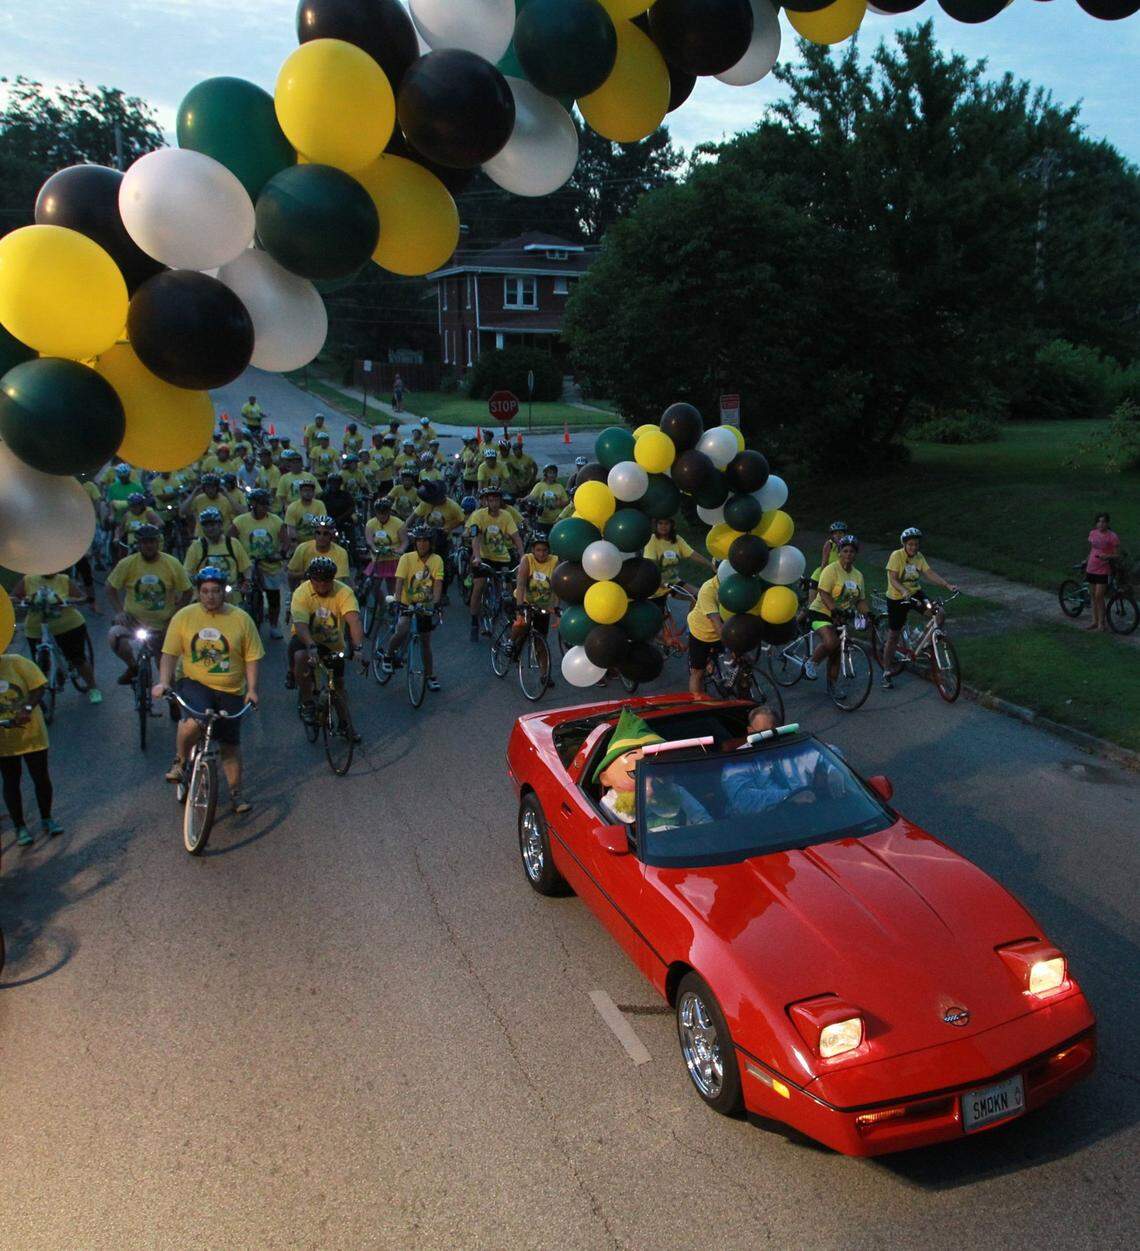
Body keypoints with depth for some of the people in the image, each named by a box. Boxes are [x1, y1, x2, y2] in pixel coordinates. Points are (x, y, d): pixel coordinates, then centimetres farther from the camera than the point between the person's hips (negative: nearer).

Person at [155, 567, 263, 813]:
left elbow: (251, 657, -1)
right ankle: (180, 760, 0)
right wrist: (163, 682, -13)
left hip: (230, 691, 1)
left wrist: (252, 689, -8)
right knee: (192, 723, -31)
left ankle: (236, 792, 27)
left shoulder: (241, 618, -3)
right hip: (195, 684, -1)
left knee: (231, 744, 9)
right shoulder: (184, 616, -3)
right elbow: (170, 653, -1)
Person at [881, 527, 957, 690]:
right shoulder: (896, 556, -17)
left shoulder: (919, 556, -1)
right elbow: (893, 579, -24)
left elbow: (930, 573, -7)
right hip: (897, 597, -5)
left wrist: (948, 585, -20)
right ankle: (887, 672, 12)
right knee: (893, 635, 0)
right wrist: (904, 591, -42)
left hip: (915, 593, 5)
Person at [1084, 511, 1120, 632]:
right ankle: (1095, 621, 22)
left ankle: (1102, 623, 4)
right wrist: (1086, 561, 15)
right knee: (1093, 596, 12)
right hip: (1091, 569, 6)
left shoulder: (1112, 536, -11)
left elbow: (1117, 555, -8)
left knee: (1099, 596, -7)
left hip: (1103, 570, -5)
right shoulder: (1093, 533, 5)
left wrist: (1107, 556, -26)